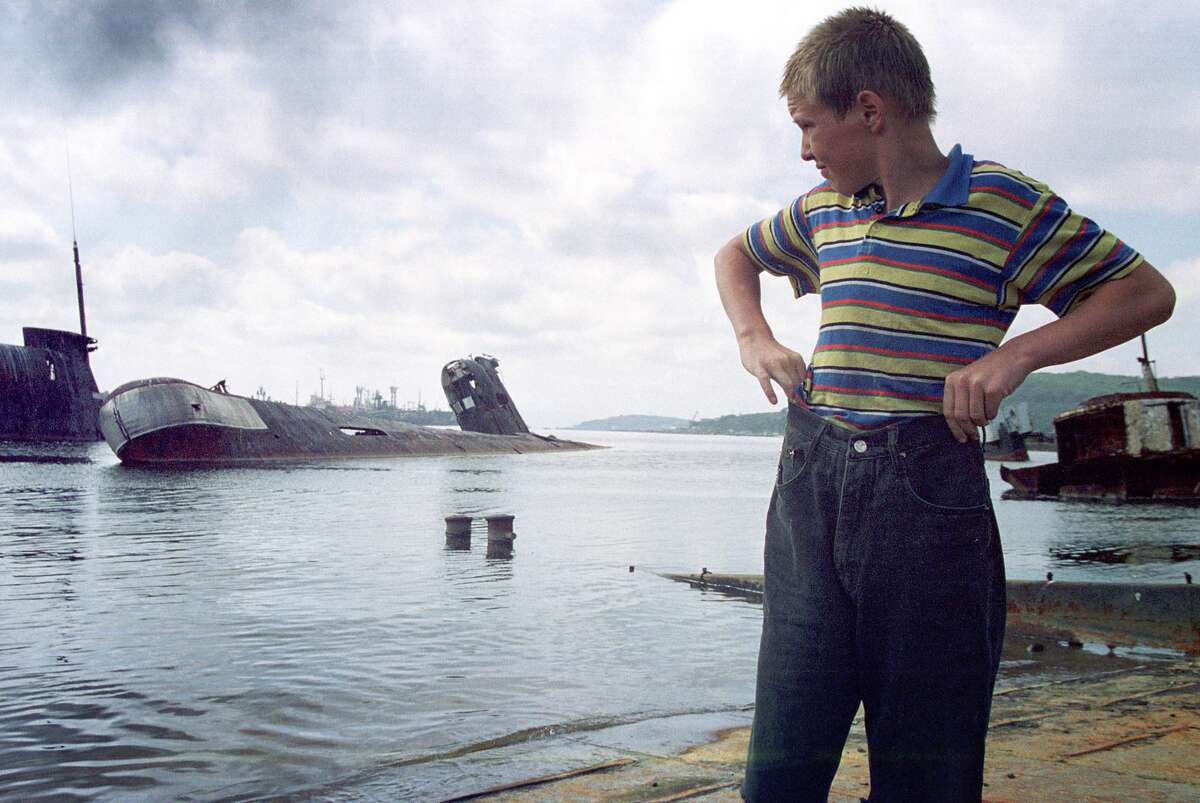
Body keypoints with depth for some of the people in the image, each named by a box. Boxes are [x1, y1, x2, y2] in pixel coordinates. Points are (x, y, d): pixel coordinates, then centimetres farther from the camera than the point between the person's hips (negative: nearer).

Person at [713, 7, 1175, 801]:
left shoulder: (1000, 201, -3)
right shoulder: (821, 211, 13)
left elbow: (1147, 293, 0)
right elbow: (736, 255, 33)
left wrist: (1013, 355, -11)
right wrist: (754, 339, 14)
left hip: (930, 498, -4)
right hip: (810, 483, 4)